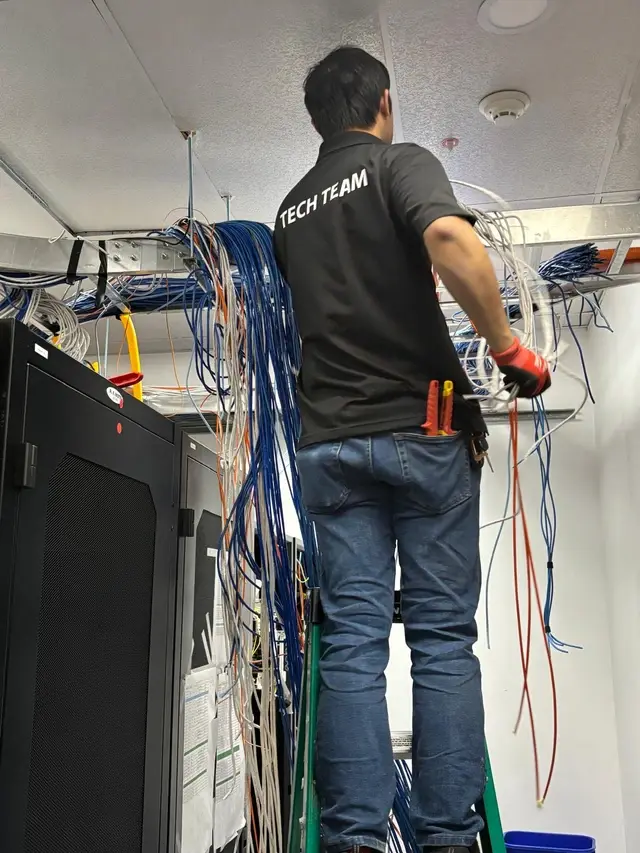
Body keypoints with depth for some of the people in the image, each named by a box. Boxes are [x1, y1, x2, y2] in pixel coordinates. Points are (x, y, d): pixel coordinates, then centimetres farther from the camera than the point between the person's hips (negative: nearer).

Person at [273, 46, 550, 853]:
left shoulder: (292, 209, 20)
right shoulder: (400, 162, 2)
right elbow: (451, 239, -20)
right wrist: (508, 347, -12)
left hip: (332, 440, 4)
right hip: (423, 429, -4)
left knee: (351, 641, 1)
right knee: (443, 635, 1)